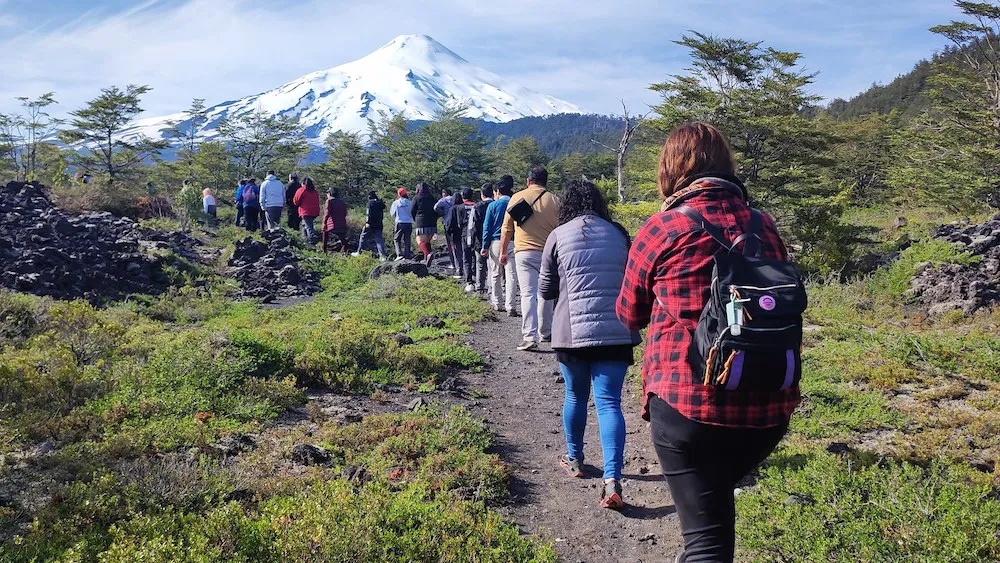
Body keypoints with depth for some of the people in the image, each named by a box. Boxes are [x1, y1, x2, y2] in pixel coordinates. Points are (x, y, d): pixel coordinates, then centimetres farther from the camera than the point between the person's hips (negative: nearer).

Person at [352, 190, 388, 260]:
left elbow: (368, 213, -18)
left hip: (370, 225, -5)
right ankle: (383, 255, -10)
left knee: (363, 238, 12)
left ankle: (359, 253, 19)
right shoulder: (380, 204, 11)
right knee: (379, 241, 1)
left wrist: (367, 222, -22)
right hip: (379, 226, 5)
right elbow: (382, 215, 15)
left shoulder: (370, 203, -7)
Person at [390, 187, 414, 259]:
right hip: (409, 223, 2)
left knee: (397, 239, 9)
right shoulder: (409, 203, 2)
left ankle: (399, 254, -5)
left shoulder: (396, 203, -1)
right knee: (407, 240, 9)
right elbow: (413, 212, 8)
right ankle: (407, 255, 4)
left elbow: (392, 213, 6)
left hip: (400, 223, -2)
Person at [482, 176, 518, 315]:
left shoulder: (493, 205, 0)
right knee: (511, 275, -2)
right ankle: (510, 306, -10)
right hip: (513, 243, 0)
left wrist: (485, 246, 5)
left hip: (496, 242, 0)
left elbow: (487, 227, 0)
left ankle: (498, 304, 21)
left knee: (495, 275, 14)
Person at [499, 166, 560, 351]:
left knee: (528, 294, -5)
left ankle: (530, 337, -16)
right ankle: (545, 333, 26)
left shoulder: (518, 197, 3)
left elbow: (507, 229, 5)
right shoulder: (554, 200, 3)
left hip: (524, 252, -1)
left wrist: (503, 252, 15)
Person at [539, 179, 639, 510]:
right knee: (609, 403, -2)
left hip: (573, 332, -1)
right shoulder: (619, 235, 6)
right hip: (615, 333, 1)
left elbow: (545, 290, 5)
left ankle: (574, 460, 36)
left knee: (575, 397, 18)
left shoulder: (559, 236, -2)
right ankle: (612, 481, -13)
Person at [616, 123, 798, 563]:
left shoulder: (661, 228, -6)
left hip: (689, 404, -5)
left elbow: (630, 315, 7)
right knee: (715, 497, 27)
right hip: (770, 407, 5)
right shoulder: (764, 226, 7)